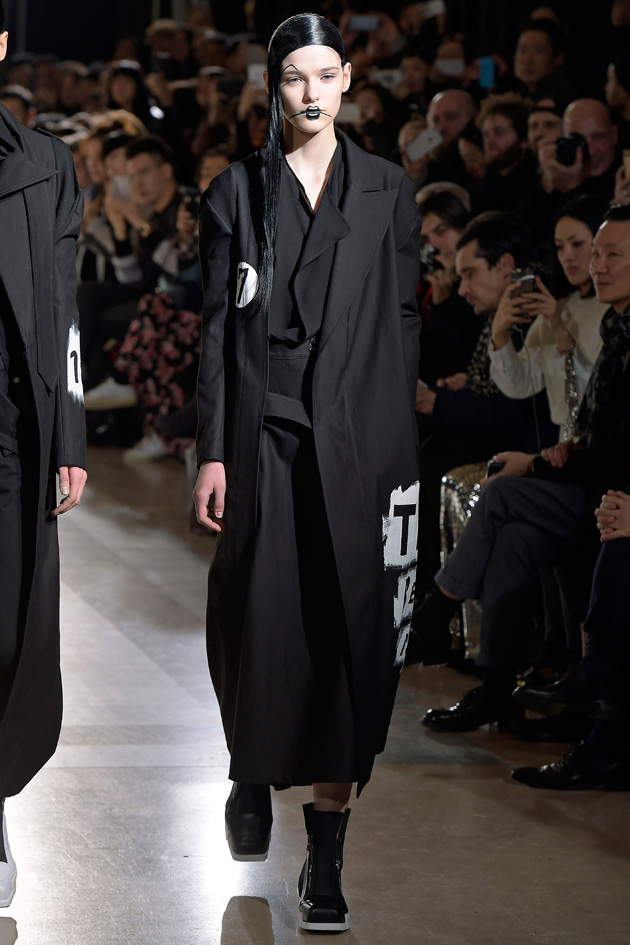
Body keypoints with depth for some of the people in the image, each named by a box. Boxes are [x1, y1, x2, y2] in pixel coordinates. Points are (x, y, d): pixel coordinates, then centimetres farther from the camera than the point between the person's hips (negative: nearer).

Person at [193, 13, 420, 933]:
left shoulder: (387, 190, 8)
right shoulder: (237, 191, 6)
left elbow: (404, 319, 9)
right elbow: (217, 327, 4)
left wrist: (397, 439, 3)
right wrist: (213, 452, -2)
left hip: (357, 440, 0)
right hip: (264, 434, 0)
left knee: (350, 630, -4)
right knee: (261, 619, 0)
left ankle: (327, 849, -1)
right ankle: (253, 776, 30)